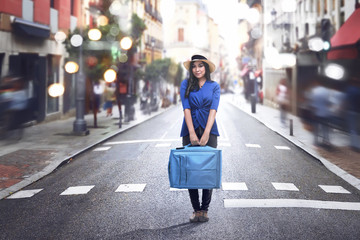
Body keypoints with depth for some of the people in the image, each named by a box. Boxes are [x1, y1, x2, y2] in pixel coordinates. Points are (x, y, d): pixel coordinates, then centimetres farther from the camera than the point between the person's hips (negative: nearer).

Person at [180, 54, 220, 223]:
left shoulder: (214, 86, 4)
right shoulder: (186, 85, 4)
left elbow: (213, 110, -7)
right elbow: (186, 109, -5)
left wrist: (206, 133, -20)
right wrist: (192, 133, -16)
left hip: (209, 130, 0)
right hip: (190, 130, 0)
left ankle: (204, 209, 8)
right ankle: (196, 210, 8)